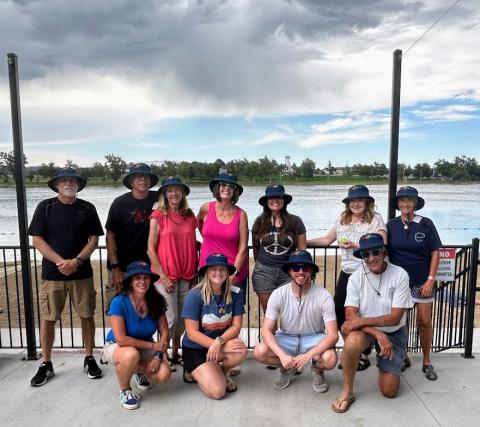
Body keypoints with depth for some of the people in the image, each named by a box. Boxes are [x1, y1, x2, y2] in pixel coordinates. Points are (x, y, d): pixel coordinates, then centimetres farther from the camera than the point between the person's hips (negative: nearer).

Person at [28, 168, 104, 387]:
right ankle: (46, 365, 21)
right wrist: (61, 261, -13)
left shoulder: (87, 208, 4)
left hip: (82, 273, 1)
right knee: (48, 318, 5)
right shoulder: (45, 207, 1)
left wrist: (76, 261, -12)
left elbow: (94, 239, 2)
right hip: (52, 273, 0)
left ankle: (89, 359, 21)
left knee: (87, 316, 5)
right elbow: (37, 240, -3)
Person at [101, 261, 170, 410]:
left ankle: (140, 371, 18)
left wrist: (158, 355, -20)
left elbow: (164, 332, -6)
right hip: (116, 347, -4)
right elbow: (121, 339, -27)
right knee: (131, 354, -39)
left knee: (164, 375, -20)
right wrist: (152, 345, -23)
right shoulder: (119, 302, -24)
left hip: (144, 348, 4)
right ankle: (124, 390, -5)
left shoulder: (156, 301, -11)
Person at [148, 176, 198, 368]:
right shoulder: (158, 215, -4)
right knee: (170, 318, -1)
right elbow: (151, 249, -5)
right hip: (166, 276, -4)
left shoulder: (190, 216, 8)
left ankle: (175, 354, 28)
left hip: (186, 276, 4)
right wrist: (162, 276, -9)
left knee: (183, 318, 10)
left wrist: (195, 273, 9)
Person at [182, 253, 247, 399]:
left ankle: (223, 371, 4)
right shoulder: (195, 295, -20)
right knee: (217, 391, -20)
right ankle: (197, 371, 13)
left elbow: (236, 326, -10)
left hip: (223, 340, 3)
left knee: (241, 351, -30)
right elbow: (192, 333, -17)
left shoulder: (235, 293, -11)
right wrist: (214, 344, -26)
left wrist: (219, 341, -27)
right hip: (195, 348, -3)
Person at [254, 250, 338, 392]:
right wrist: (282, 355, -33)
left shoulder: (323, 296, -20)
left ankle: (317, 370, 7)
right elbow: (266, 330, -17)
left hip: (314, 339, -1)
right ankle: (287, 368, 9)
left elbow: (333, 335, -21)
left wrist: (307, 355, -34)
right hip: (286, 338, 2)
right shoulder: (278, 294, -17)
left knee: (330, 359, -33)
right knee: (259, 352, -25)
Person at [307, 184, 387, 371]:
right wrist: (305, 242, 15)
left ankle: (363, 355, 25)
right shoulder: (342, 219, 9)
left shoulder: (375, 219, -8)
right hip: (346, 273, 6)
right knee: (339, 313, 7)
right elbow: (327, 239, 18)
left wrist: (355, 246, -24)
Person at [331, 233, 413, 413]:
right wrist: (377, 333, -31)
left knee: (389, 391, -3)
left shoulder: (399, 275, -17)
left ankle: (384, 361, 31)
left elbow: (395, 318, -19)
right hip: (365, 330, 0)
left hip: (393, 333, 0)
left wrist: (361, 321, -28)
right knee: (352, 341, -37)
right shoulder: (356, 277, -13)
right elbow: (350, 316, -18)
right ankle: (347, 391, -14)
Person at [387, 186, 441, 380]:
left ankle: (427, 362, 20)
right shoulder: (391, 225, 0)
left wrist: (430, 280, -8)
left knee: (424, 322, 3)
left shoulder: (426, 224, -5)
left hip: (421, 282, -1)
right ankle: (403, 357, 26)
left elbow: (435, 253, -3)